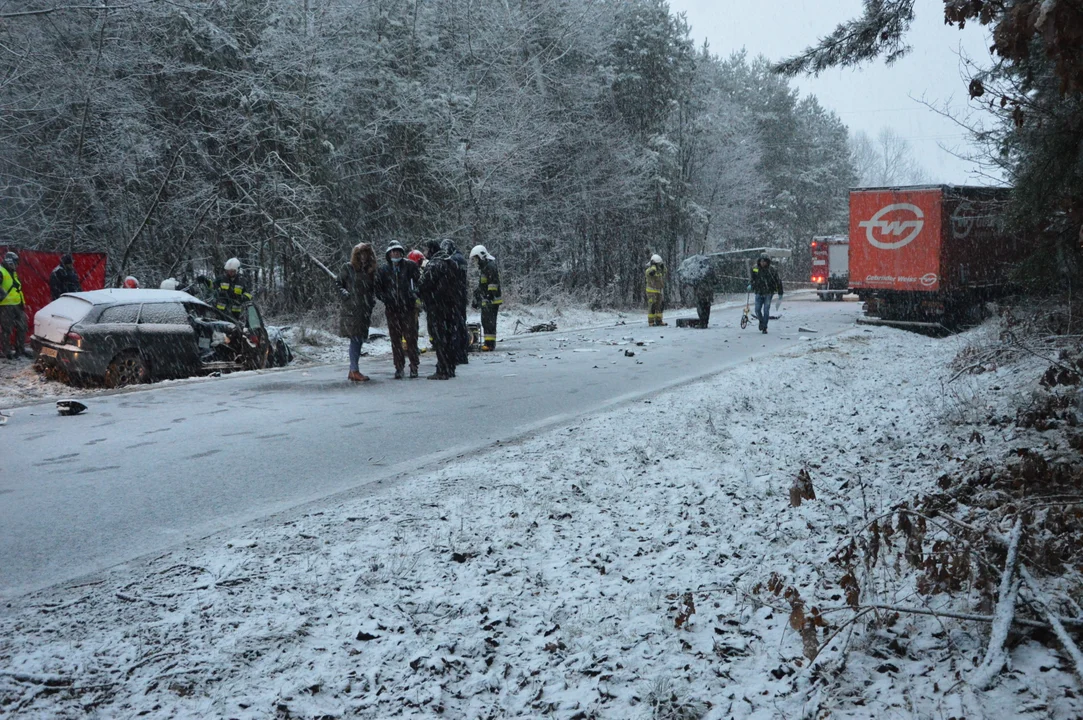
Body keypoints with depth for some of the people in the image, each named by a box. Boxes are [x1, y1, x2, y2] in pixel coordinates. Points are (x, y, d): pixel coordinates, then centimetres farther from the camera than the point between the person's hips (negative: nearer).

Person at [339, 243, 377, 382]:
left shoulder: (369, 270, 17)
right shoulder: (348, 268, 2)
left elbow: (372, 288, 24)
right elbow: (338, 285, 2)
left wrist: (373, 299, 7)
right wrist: (345, 294, -13)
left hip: (365, 310, 6)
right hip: (351, 309, -6)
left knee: (359, 339, 7)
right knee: (355, 338, -11)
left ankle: (353, 370, 14)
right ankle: (355, 371, -11)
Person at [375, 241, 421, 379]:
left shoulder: (410, 265, 1)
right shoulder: (383, 269, 5)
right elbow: (377, 288, 10)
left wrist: (414, 295, -10)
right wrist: (385, 299, -4)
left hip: (408, 307, -2)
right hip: (392, 309, 2)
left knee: (411, 337, -1)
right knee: (395, 339, 4)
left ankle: (414, 366, 8)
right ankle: (399, 367, 11)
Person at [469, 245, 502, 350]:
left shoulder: (491, 265, -12)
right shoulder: (482, 267, 22)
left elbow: (493, 282, -21)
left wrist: (490, 295, -25)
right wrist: (476, 299, 28)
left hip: (491, 300, -11)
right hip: (485, 300, 11)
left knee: (489, 322, -12)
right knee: (485, 321, 13)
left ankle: (490, 344, -14)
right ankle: (488, 342, 19)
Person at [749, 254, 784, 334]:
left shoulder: (772, 270, -9)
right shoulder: (755, 268, -2)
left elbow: (778, 282, -2)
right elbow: (752, 278, 17)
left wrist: (780, 293, 0)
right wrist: (750, 285, -1)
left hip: (768, 293, -2)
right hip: (759, 293, 2)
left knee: (766, 310, -6)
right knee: (757, 310, -1)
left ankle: (764, 328, 6)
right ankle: (761, 321, 31)